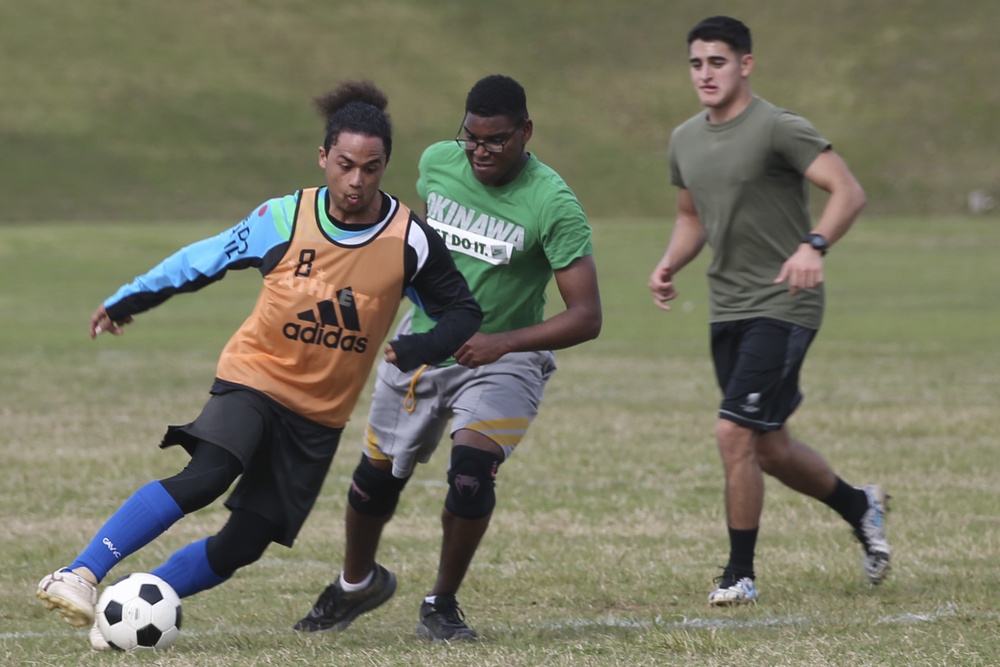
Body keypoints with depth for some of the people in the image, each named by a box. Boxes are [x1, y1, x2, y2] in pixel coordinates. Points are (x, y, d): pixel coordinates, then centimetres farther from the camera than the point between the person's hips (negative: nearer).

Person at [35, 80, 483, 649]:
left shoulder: (411, 241, -10)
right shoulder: (284, 218, -9)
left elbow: (464, 312, -1)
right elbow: (203, 260, 6)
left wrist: (420, 349, -22)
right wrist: (126, 302, 14)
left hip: (322, 413, 2)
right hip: (255, 377, -2)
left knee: (242, 546, -4)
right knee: (207, 477, -29)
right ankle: (81, 576, -29)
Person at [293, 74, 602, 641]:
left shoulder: (554, 205, -24)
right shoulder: (437, 162, -9)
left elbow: (586, 317, -26)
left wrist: (504, 342, -37)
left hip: (503, 357, -4)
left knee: (473, 467, -25)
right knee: (377, 476, 10)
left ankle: (442, 605, -3)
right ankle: (356, 585, 40)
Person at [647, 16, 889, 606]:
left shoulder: (780, 129, -12)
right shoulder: (686, 140, 11)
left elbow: (849, 192, -18)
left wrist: (814, 246, -34)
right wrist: (670, 264, 7)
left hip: (782, 307, -8)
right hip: (728, 309, 8)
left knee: (735, 433, -16)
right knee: (768, 447, 13)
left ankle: (741, 574, -3)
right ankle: (861, 507, 38)